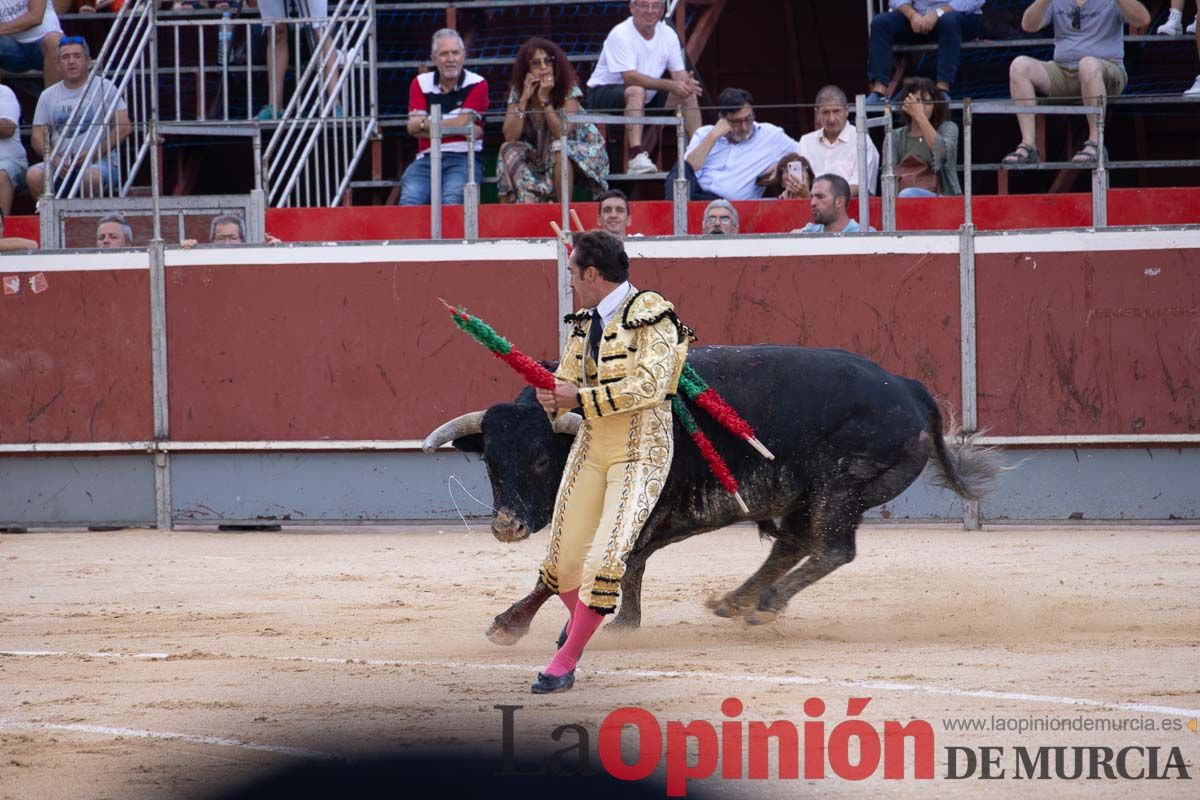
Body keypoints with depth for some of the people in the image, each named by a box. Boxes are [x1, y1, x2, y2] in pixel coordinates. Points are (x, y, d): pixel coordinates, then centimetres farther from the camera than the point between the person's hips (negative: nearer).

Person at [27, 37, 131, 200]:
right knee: (34, 175, -28)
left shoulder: (104, 88, 4)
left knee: (90, 176, -39)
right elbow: (37, 137, 10)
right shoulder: (48, 96, 14)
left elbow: (124, 127, -4)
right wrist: (55, 159, -11)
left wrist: (95, 153, -14)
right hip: (60, 162, 3)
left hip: (100, 162, -3)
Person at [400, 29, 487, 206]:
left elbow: (462, 123, -5)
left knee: (451, 200, -33)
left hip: (463, 158, -2)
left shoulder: (476, 84, 6)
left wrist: (426, 124, 3)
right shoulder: (421, 83, 13)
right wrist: (457, 129, -6)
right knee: (410, 200, -28)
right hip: (426, 158, 2)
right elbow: (413, 127, 1)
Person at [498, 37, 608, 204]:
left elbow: (562, 134, -25)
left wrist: (545, 99, -29)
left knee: (558, 149, -35)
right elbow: (510, 136, -17)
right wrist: (524, 99, -23)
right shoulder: (517, 92, -6)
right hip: (540, 156, 4)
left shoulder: (569, 89, -15)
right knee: (510, 150, -21)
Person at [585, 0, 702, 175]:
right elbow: (630, 77, -30)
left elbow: (679, 74, -1)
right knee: (636, 91, -37)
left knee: (688, 94, -8)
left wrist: (687, 83, -27)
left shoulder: (667, 34, 1)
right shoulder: (621, 35, -21)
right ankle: (636, 157, -48)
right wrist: (670, 85, -36)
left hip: (647, 98, 7)